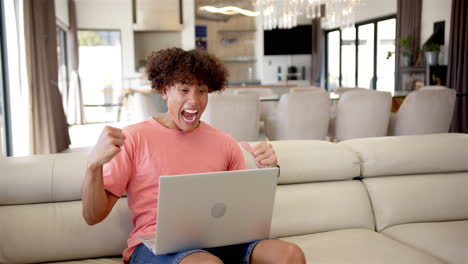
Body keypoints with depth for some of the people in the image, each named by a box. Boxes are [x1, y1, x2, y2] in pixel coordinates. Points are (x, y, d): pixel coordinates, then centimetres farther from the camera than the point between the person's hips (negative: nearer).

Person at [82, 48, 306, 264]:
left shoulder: (225, 144, 12)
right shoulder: (134, 138, 1)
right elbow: (93, 216, -1)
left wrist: (267, 172, -2)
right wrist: (94, 164, -19)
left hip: (216, 240, 4)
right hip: (155, 243, -3)